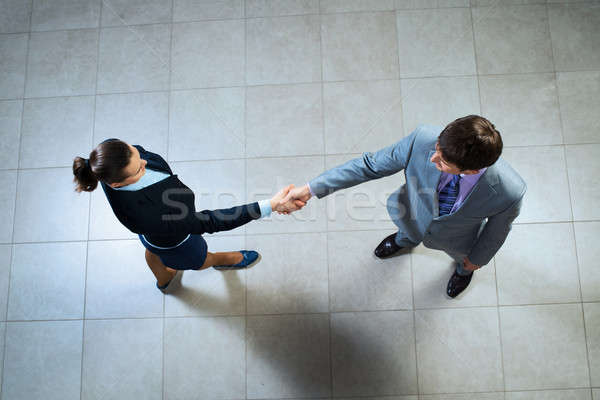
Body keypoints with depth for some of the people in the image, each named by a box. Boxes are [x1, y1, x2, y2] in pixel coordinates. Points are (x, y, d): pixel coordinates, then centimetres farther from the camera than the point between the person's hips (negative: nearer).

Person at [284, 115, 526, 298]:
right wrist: (311, 189, -28)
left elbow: (497, 228, -19)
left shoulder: (509, 192, -43)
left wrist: (478, 258, 2)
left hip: (455, 240, -1)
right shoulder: (424, 139, -42)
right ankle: (405, 240, 75)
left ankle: (464, 268, 74)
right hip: (414, 215, 1)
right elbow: (371, 165, -27)